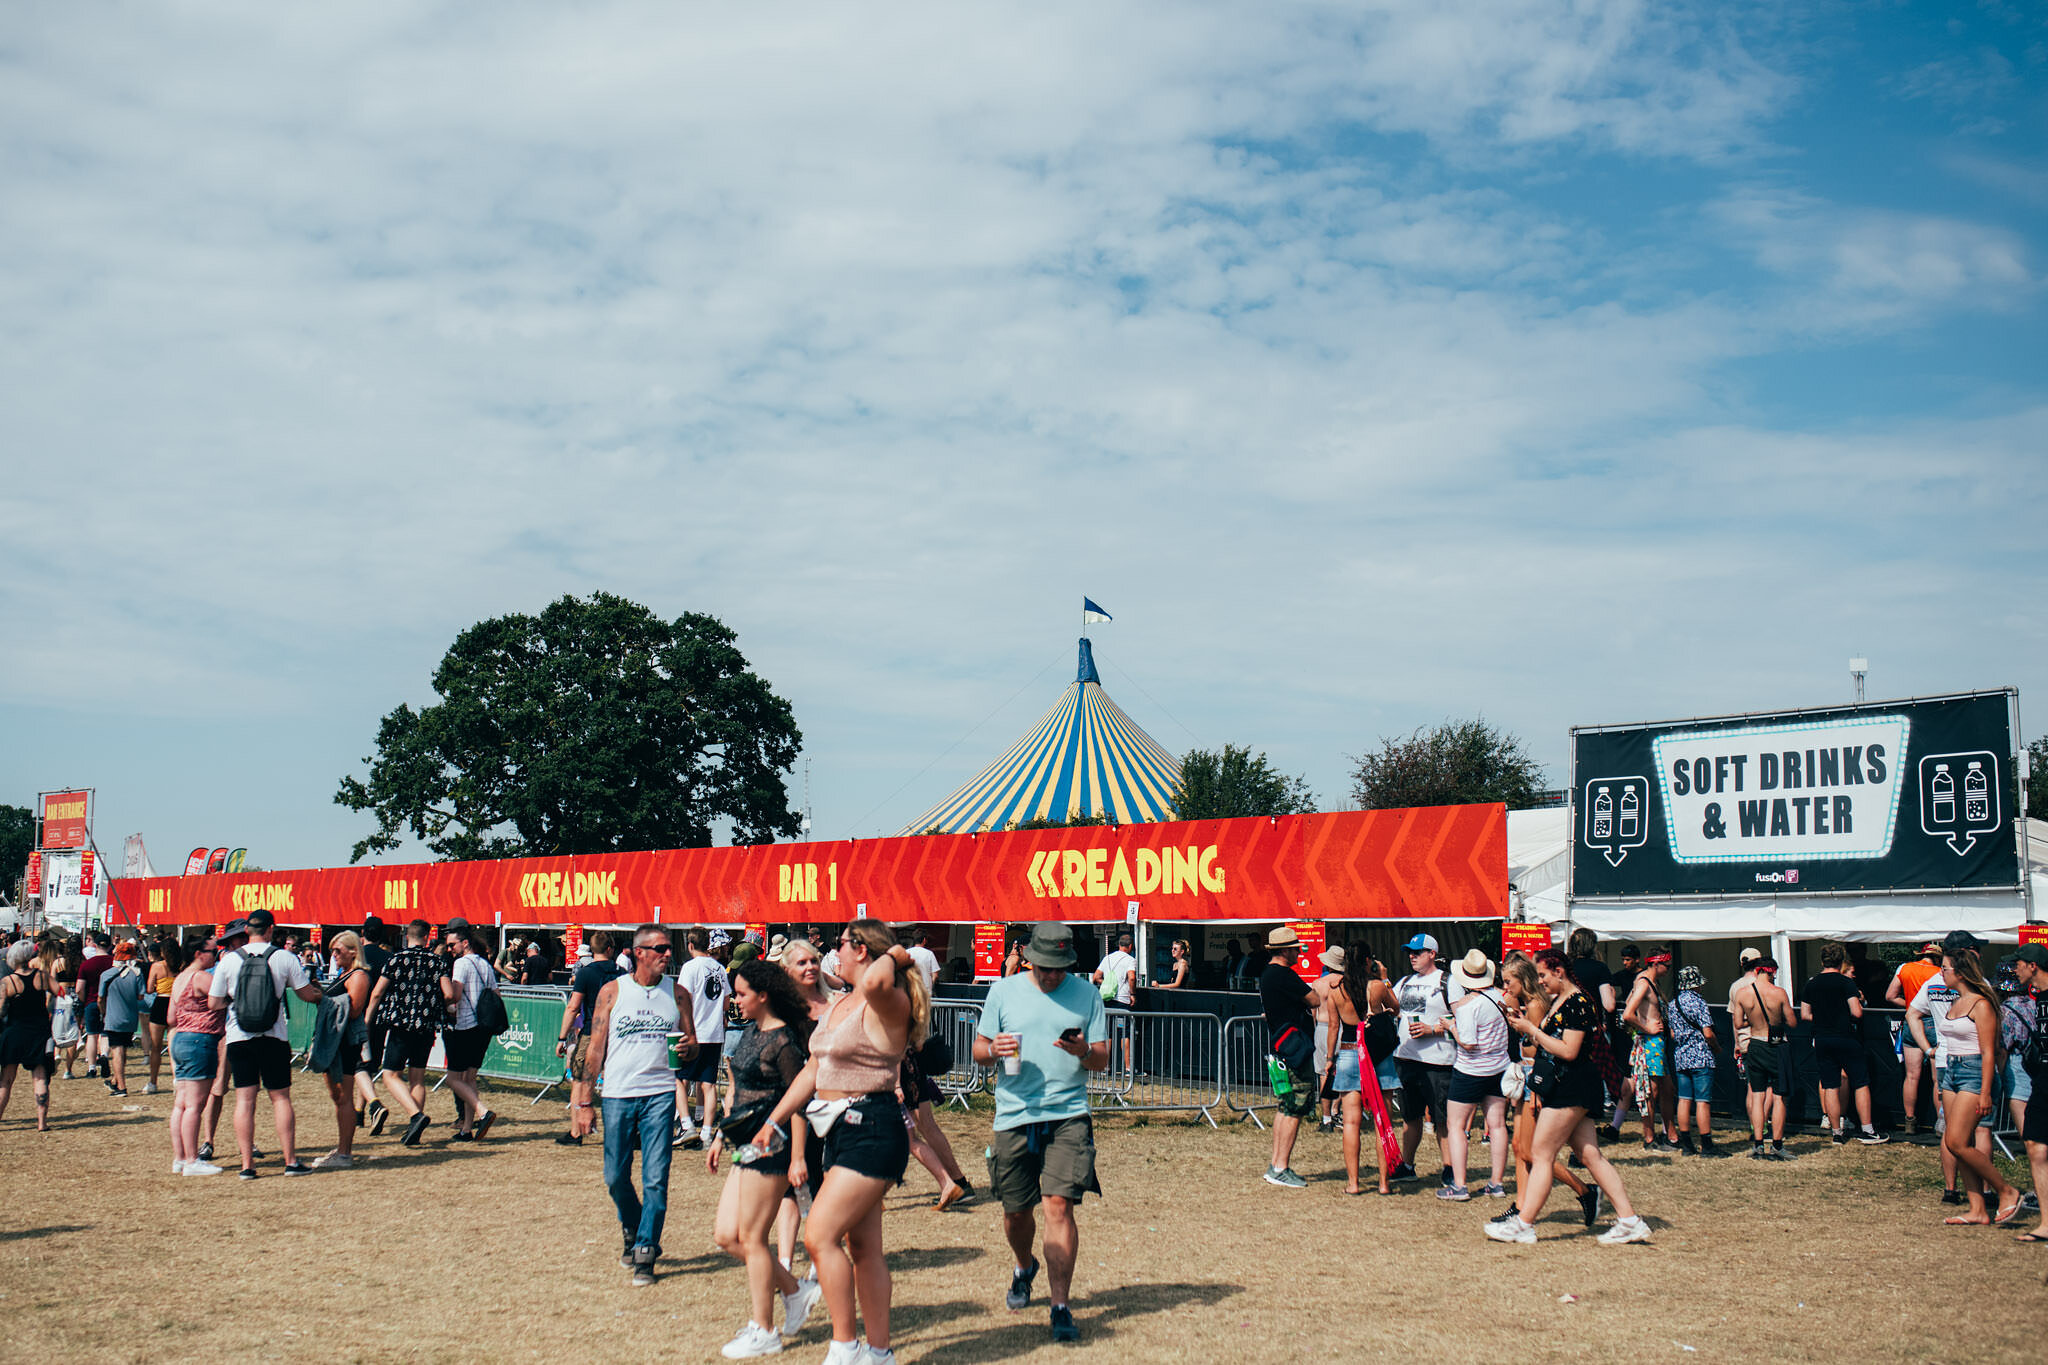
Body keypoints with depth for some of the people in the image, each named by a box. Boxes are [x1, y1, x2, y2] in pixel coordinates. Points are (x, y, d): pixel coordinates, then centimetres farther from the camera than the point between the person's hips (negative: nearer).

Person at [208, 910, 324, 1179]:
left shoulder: (229, 960, -1)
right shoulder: (284, 958, -4)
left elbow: (213, 1003, 2)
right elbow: (307, 994, 1)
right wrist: (319, 993, 23)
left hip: (239, 1037, 1)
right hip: (274, 1036, -1)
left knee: (244, 1099, 3)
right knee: (280, 1097, 7)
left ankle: (247, 1164, 2)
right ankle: (291, 1160, 7)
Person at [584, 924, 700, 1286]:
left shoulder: (678, 993, 7)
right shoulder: (612, 992, 4)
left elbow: (692, 1045, 12)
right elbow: (596, 1048, 7)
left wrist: (688, 1047, -12)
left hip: (660, 1093, 0)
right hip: (617, 1094, 0)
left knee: (655, 1179, -6)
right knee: (616, 1177, 7)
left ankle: (644, 1256, 0)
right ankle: (633, 1233, 33)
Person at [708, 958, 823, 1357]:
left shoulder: (783, 1041, -15)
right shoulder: (750, 1033, 13)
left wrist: (798, 1158, -17)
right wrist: (720, 1137, 22)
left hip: (771, 1144, -10)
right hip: (747, 1144, 10)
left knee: (751, 1238, -2)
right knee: (725, 1235, 8)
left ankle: (763, 1332, 9)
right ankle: (795, 1291, 21)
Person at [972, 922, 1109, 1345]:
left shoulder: (1086, 995, 4)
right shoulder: (1003, 991, 6)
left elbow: (1102, 1060, 6)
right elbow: (979, 1051, 11)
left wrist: (1083, 1052, -17)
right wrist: (994, 1050, -13)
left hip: (1068, 1115, -2)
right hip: (1014, 1116, 2)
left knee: (1059, 1204, -13)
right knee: (1016, 1210, 11)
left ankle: (1061, 1307, -8)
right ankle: (1024, 1268, 43)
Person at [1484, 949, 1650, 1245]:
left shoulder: (1577, 1003, -15)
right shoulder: (1558, 1001, 15)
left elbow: (1569, 1051, -21)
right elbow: (1551, 1045, 22)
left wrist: (1532, 1030, -16)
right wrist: (1527, 1029, 6)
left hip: (1572, 1087, -10)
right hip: (1562, 1087, 10)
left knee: (1540, 1153, -6)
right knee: (1591, 1156, 9)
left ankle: (1523, 1224, -2)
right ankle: (1629, 1221, 10)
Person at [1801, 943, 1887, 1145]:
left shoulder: (1810, 985, 5)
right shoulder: (1846, 982, -9)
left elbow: (1805, 1015, 7)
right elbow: (1857, 1013, -15)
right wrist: (1859, 1001, 6)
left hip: (1821, 1040, 4)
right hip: (1845, 1038, -4)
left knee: (1829, 1087, 6)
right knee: (1861, 1084, 5)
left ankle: (1837, 1132, 9)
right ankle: (1867, 1131, 5)